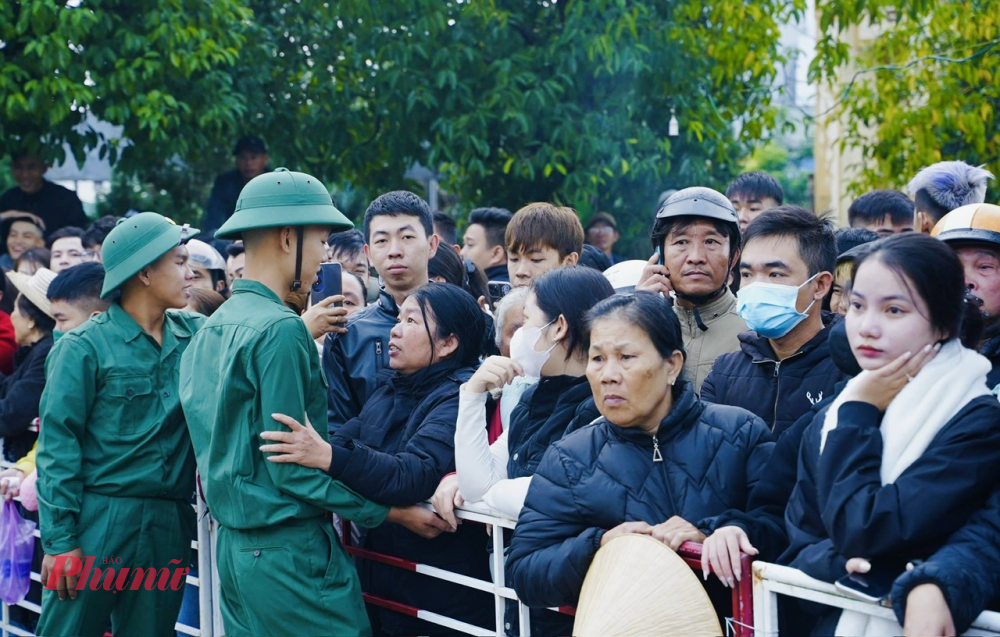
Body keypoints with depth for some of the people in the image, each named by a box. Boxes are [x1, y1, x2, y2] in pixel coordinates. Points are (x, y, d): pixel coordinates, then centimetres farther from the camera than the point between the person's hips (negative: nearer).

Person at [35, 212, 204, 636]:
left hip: (169, 526, 5)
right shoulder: (85, 347, -6)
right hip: (98, 521, -4)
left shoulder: (194, 335, 8)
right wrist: (59, 539, -12)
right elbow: (58, 446, -7)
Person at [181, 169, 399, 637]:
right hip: (288, 551, -9)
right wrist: (384, 510, -12)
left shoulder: (210, 330, 12)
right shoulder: (279, 330, -16)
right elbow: (292, 466, -18)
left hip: (234, 542, 9)